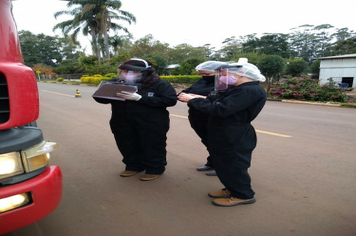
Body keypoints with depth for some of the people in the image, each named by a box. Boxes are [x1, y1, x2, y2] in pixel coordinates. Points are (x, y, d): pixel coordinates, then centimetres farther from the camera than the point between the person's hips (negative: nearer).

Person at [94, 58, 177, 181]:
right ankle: (133, 166, 40)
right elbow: (102, 99, 10)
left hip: (152, 124, -4)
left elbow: (170, 100, -22)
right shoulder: (116, 83, 1)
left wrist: (139, 98, -25)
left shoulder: (159, 84, -10)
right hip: (122, 124, 4)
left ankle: (155, 169, 31)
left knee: (152, 147, 10)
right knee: (128, 147, 17)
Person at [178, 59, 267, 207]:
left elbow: (220, 110, -30)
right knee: (223, 164, 19)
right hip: (225, 135, 10)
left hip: (234, 138, -10)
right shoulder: (242, 89, 12)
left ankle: (243, 195, 23)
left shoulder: (250, 91, -24)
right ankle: (232, 189, 36)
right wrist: (195, 100, 4)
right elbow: (220, 104, 13)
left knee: (232, 166, 4)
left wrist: (192, 100, -20)